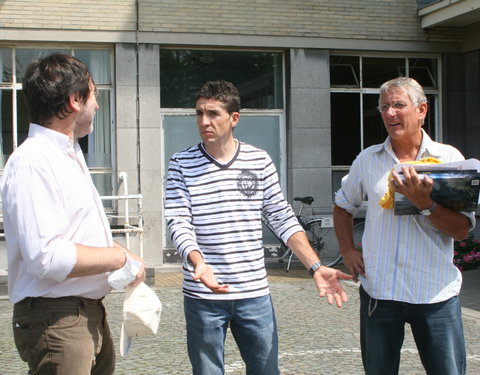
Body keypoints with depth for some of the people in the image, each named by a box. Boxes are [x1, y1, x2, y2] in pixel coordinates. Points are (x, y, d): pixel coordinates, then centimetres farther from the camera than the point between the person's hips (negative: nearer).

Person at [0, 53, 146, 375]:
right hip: (56, 320, -10)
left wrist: (124, 258, 6)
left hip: (90, 312, 10)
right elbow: (46, 257, -28)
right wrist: (120, 257, -17)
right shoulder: (33, 163, -20)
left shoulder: (70, 155, 15)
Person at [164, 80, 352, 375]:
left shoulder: (260, 161, 3)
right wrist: (199, 263, -27)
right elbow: (179, 222, -8)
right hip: (203, 297, -1)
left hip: (255, 294, 2)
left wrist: (316, 267, -4)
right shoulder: (182, 164, -1)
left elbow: (283, 218, 5)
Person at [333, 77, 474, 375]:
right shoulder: (368, 159, 7)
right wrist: (348, 251, 8)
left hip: (436, 293, -2)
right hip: (378, 291, 2)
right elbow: (343, 206, 21)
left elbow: (463, 229, -7)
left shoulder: (448, 157, -1)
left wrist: (425, 204, -22)